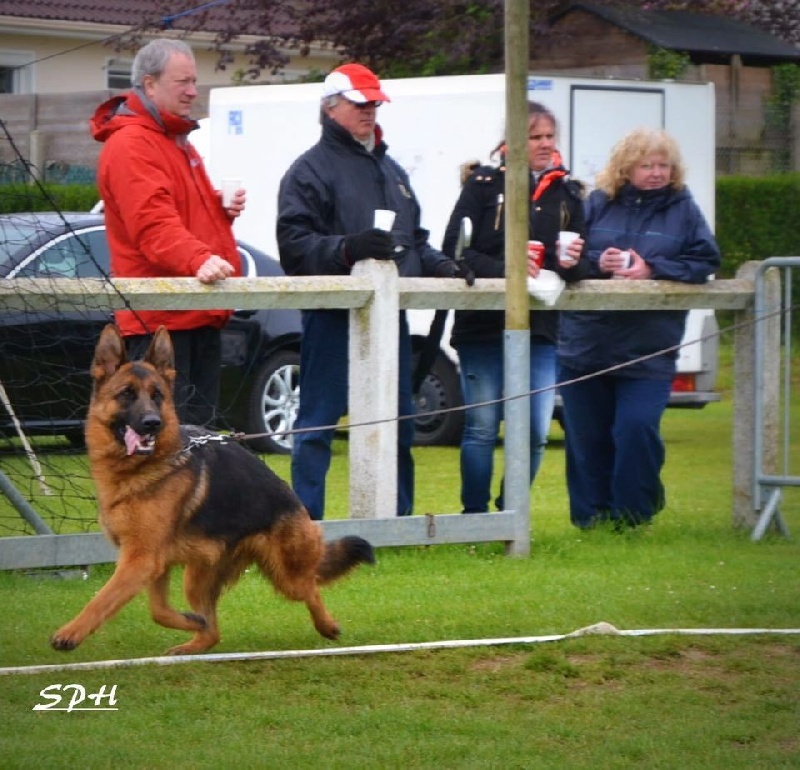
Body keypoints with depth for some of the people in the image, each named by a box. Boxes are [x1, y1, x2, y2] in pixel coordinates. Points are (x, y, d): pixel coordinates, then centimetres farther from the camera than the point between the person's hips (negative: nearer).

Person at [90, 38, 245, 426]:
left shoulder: (177, 140, 22)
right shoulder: (130, 145, -13)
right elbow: (153, 222, -27)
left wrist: (223, 208, 11)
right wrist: (198, 259, -42)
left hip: (200, 313, 10)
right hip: (159, 317, -10)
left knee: (199, 428, 13)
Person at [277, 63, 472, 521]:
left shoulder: (390, 170, 22)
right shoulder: (311, 169, -3)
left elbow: (415, 239, 28)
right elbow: (295, 244, -14)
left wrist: (442, 266, 10)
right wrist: (347, 249, -28)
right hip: (334, 315, -8)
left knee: (398, 421, 12)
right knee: (318, 422, -5)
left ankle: (399, 515, 21)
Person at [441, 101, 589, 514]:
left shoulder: (566, 192, 11)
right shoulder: (485, 184, 0)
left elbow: (580, 270, 10)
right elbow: (454, 249, -8)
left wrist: (572, 263, -13)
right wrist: (502, 269, -22)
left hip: (541, 329, 3)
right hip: (484, 327, -3)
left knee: (535, 435, 0)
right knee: (482, 429, 1)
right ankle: (474, 516, 12)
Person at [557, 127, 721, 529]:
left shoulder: (683, 209, 4)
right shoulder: (597, 204, 6)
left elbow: (705, 262, -3)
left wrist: (653, 269, -14)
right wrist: (597, 262, -15)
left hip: (646, 353, -2)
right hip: (585, 346, 2)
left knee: (637, 429, -12)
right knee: (586, 436, 6)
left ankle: (631, 514, 4)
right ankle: (590, 515, 17)